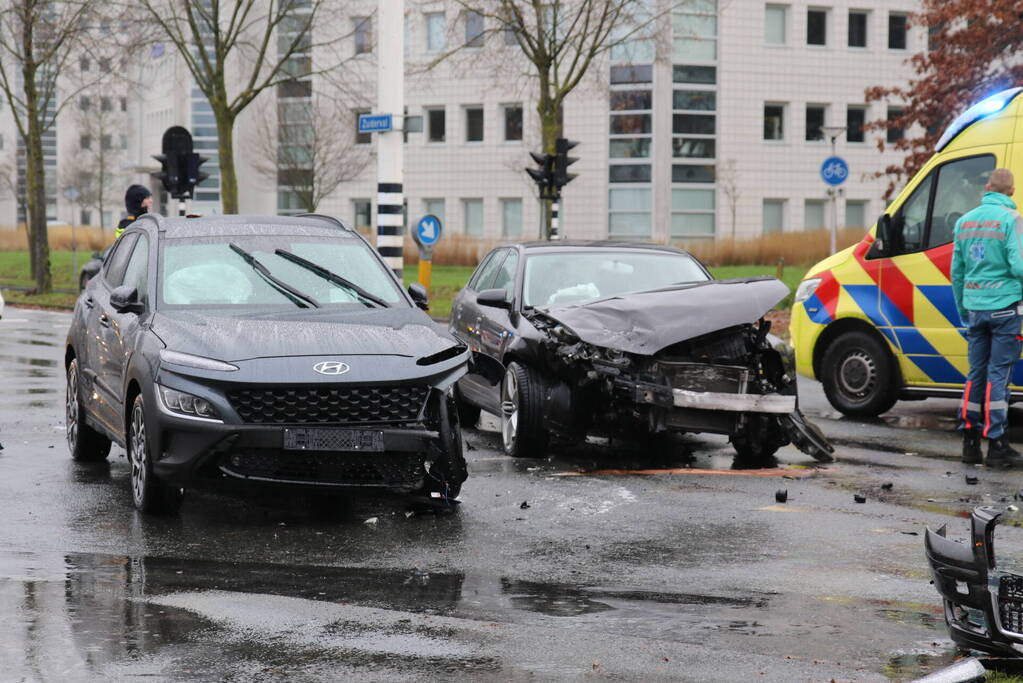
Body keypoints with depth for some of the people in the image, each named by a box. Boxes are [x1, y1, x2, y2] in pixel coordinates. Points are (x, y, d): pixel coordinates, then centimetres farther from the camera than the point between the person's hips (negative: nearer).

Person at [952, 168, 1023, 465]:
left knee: (976, 374, 11)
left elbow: (957, 272, 16)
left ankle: (970, 443, 12)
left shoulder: (965, 221, 10)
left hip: (974, 307, 5)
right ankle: (996, 444, -2)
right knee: (998, 375, -3)